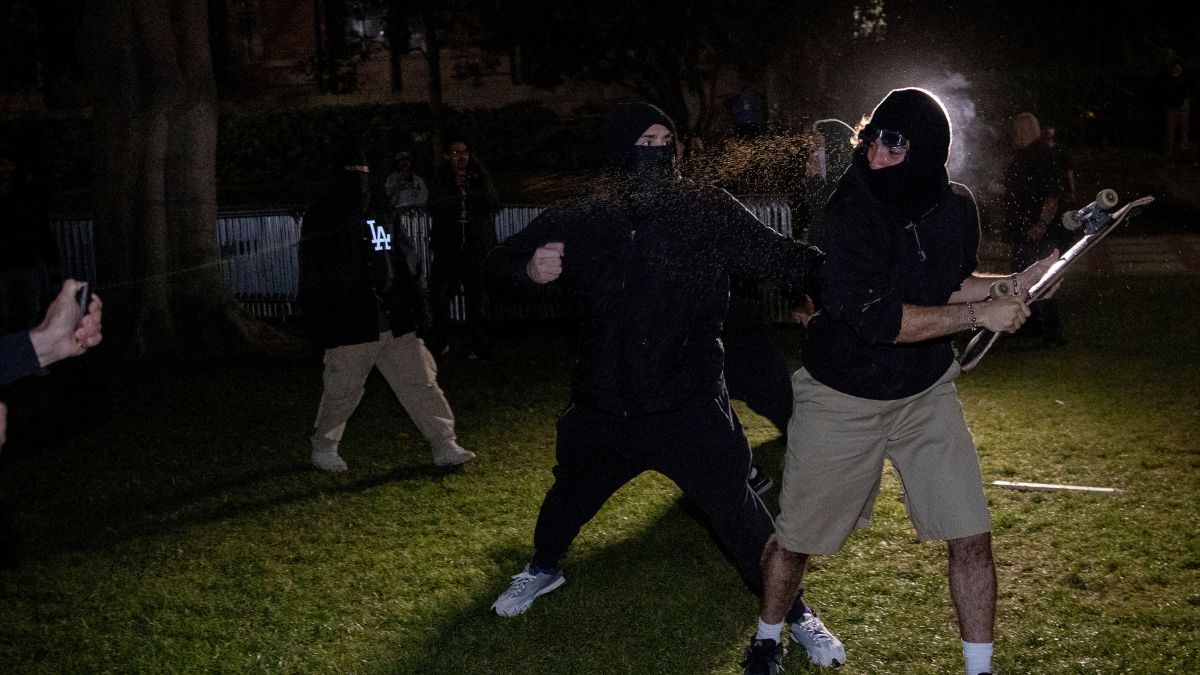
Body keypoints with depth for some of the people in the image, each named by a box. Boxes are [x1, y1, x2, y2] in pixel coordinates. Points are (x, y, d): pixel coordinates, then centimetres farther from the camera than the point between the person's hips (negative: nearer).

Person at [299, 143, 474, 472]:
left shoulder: (381, 212, 16)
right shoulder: (320, 219, 0)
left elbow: (405, 260, 19)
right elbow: (312, 276, -4)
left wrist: (416, 302, 10)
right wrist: (321, 322, -10)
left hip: (395, 322, 5)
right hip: (350, 327, -5)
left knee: (421, 382, 1)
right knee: (343, 390, 4)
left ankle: (445, 446, 5)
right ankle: (323, 447, 26)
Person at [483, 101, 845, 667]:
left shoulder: (708, 212, -12)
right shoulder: (577, 222, -6)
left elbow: (783, 260, -13)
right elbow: (498, 264, 3)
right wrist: (529, 268, -20)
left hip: (689, 408, -2)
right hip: (603, 408, 3)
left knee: (740, 514, -1)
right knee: (568, 494, 22)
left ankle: (794, 611, 23)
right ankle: (544, 568, 54)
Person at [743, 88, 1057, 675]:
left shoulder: (956, 206, -7)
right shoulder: (850, 212, -24)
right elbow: (877, 318, -30)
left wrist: (1014, 283, -3)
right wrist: (979, 316, -25)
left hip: (925, 394, 4)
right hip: (842, 399, -4)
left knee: (972, 537, 2)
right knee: (795, 536, 9)